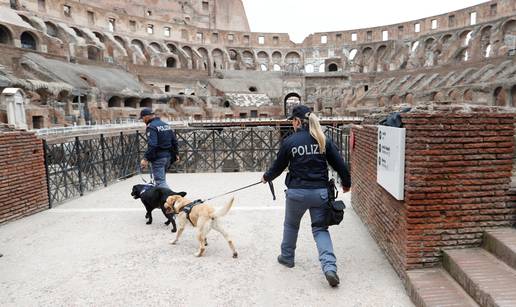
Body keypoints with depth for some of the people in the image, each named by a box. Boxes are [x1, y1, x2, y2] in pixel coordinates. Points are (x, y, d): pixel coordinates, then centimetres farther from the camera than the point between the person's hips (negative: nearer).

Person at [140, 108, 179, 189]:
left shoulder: (151, 127, -13)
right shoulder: (166, 125, 14)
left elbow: (151, 145, -24)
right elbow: (174, 141, 16)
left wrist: (146, 159, -23)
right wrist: (176, 154, 23)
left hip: (158, 158, -9)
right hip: (168, 156, 9)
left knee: (160, 181, -6)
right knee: (162, 178, 19)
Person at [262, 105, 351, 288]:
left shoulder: (290, 141, -7)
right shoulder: (324, 140, 1)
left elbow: (278, 166, 4)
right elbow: (339, 165, 3)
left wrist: (267, 177, 24)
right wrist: (346, 183, 20)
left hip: (297, 192, -2)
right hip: (320, 192, 2)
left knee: (291, 225, 22)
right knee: (320, 228, 12)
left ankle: (287, 257, 39)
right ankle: (329, 266, -5)